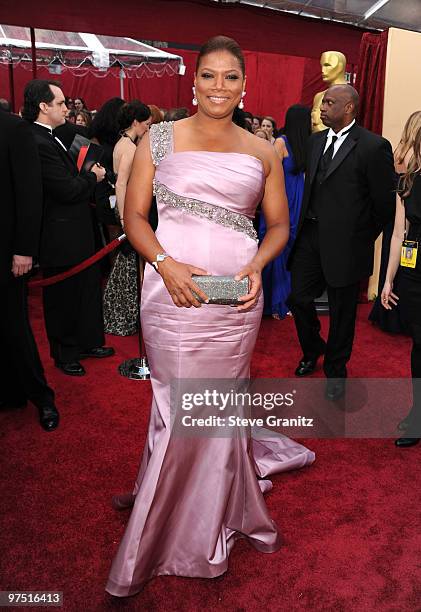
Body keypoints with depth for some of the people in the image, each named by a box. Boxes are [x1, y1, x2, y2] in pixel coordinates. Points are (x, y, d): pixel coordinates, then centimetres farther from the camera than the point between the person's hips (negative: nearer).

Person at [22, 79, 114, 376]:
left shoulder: (49, 137, 10)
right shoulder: (37, 143, -22)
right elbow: (68, 190, -25)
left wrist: (87, 178, -3)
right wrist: (93, 177, -8)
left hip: (77, 234, 10)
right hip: (62, 238, -10)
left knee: (88, 290, 20)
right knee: (64, 297, 7)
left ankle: (88, 342, 38)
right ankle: (65, 355, 26)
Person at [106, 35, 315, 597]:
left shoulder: (262, 152, 8)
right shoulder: (158, 140, 3)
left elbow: (279, 224, 12)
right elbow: (134, 215, 2)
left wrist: (257, 266, -8)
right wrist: (166, 264, -15)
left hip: (236, 298, 2)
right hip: (174, 292, -1)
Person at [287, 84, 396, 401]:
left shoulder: (374, 146, -12)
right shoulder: (316, 140, 9)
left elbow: (385, 202, -8)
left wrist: (363, 238, 0)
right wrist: (308, 222, 10)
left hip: (344, 244, -5)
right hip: (310, 236, 6)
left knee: (342, 311, 9)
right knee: (299, 298, 10)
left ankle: (335, 370, 31)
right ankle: (312, 350, 38)